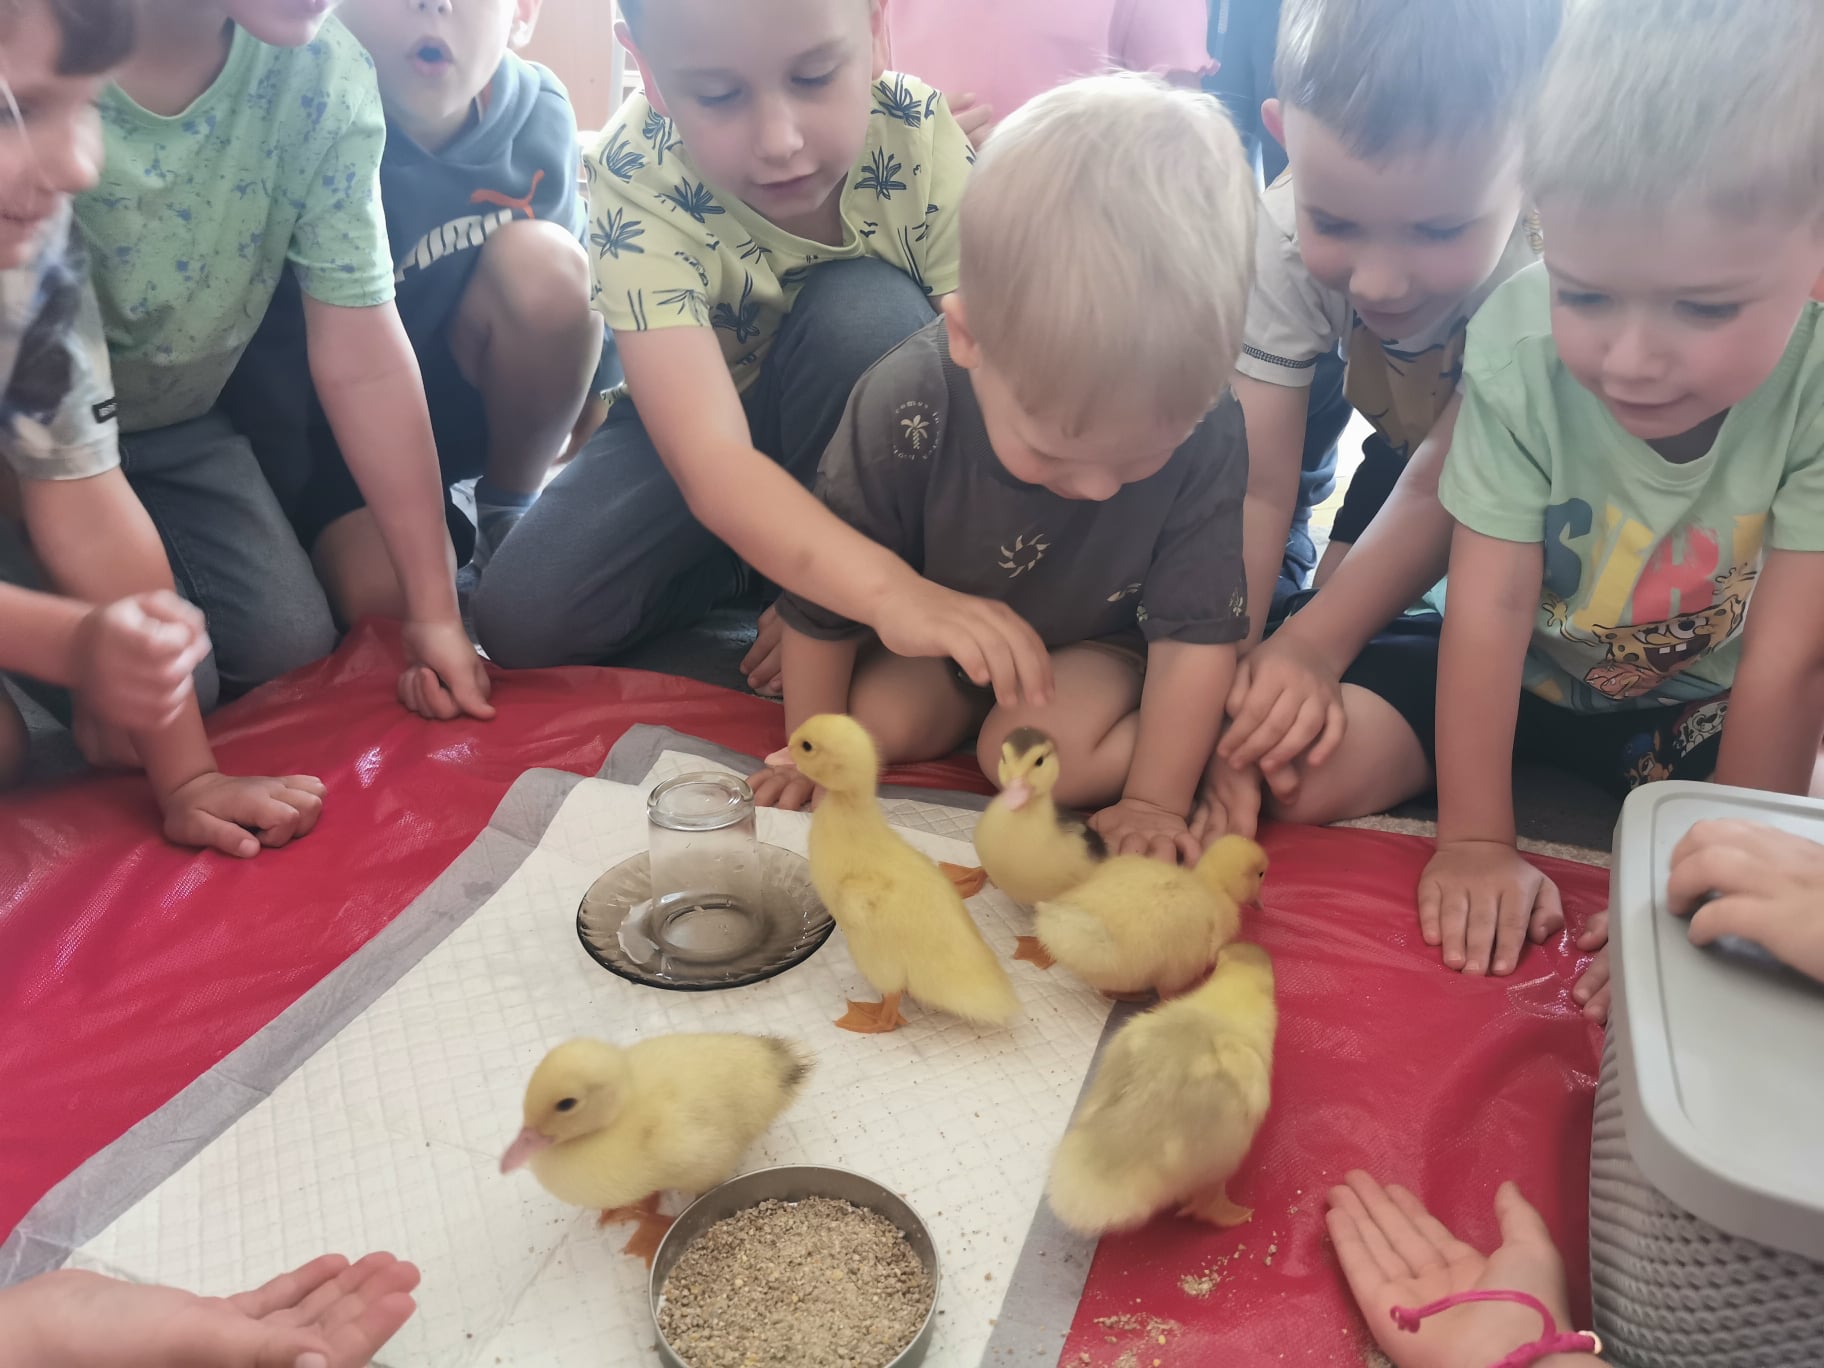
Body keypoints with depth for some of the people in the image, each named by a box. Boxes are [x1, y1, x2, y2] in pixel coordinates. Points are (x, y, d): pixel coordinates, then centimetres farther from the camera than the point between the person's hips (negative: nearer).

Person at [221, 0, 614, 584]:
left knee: (543, 257, -24)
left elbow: (574, 296, 2)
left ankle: (509, 511, -3)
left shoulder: (541, 119, -13)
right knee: (390, 601, -28)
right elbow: (268, 360, -20)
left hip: (470, 404, 4)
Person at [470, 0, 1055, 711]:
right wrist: (888, 590, -57)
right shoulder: (637, 172, -29)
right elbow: (709, 461, -40)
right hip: (699, 414, 0)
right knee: (521, 617, -20)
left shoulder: (923, 139, -26)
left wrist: (840, 591, -33)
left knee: (867, 310, -33)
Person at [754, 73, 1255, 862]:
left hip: (1099, 638, -2)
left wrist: (1154, 803, -23)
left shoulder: (1207, 435, -32)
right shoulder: (904, 408, -32)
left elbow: (1197, 628, -21)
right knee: (878, 723, -19)